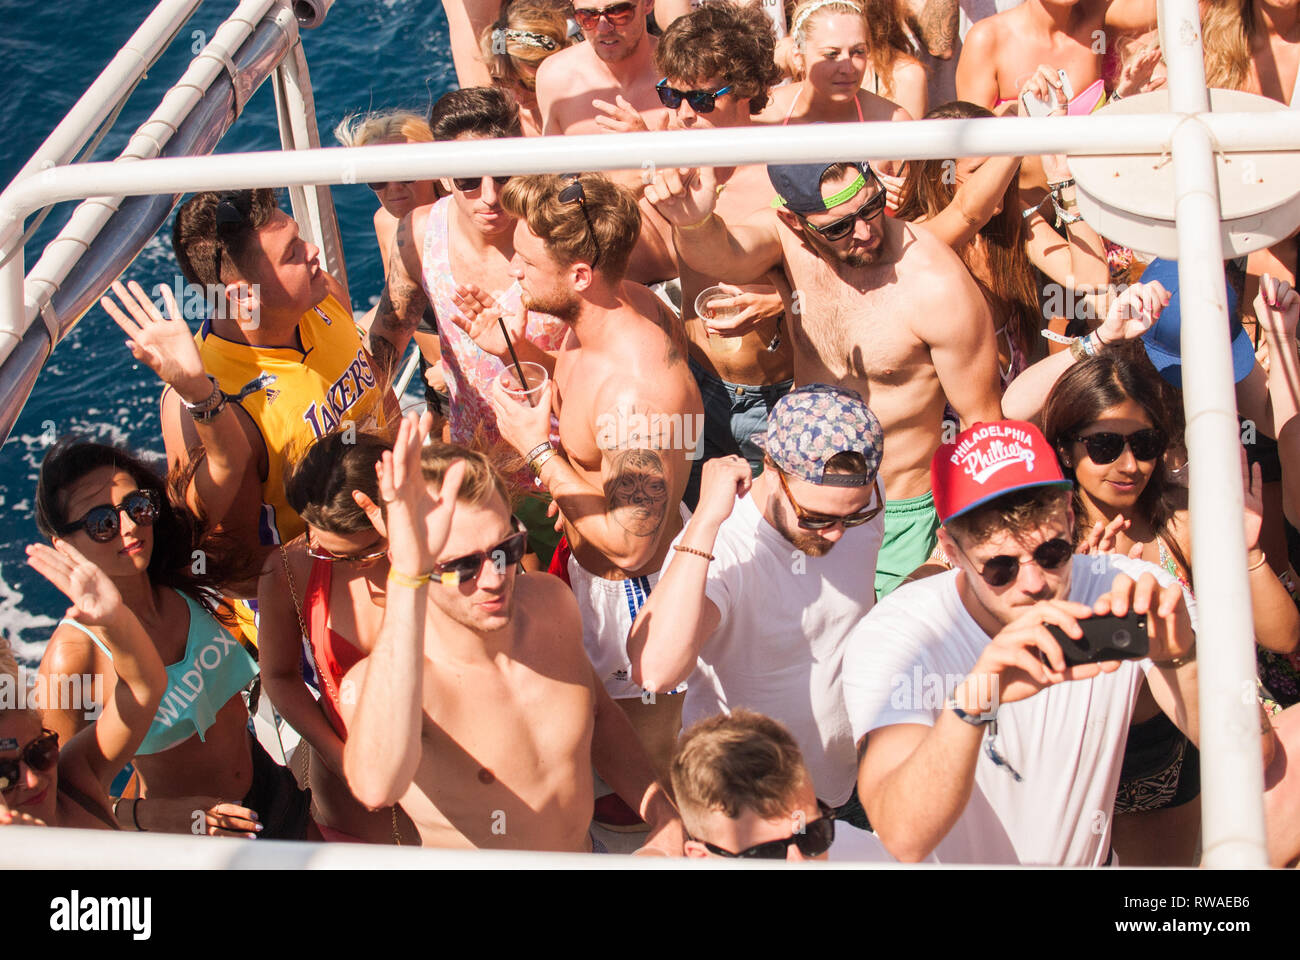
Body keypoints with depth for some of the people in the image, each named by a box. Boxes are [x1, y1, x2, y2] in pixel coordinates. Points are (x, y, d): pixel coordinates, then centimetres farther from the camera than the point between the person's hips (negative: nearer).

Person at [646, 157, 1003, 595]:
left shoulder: (939, 287, -25)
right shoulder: (786, 238, -13)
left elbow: (984, 424, -15)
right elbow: (721, 254, -36)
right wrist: (693, 224, -59)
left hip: (898, 519, -4)